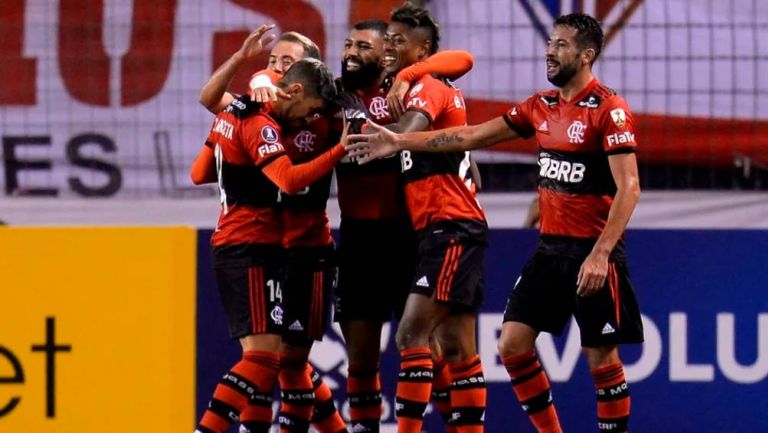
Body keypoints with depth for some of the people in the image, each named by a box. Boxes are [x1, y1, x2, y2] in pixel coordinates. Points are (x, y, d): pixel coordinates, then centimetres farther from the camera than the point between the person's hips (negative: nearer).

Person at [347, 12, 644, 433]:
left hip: (592, 251, -8)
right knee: (512, 343, 2)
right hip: (549, 247, 8)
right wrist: (399, 142, 9)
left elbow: (628, 188, -18)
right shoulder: (541, 106, 10)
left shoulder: (609, 109, -13)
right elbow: (472, 136, 14)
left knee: (601, 356, -3)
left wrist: (600, 255, -25)